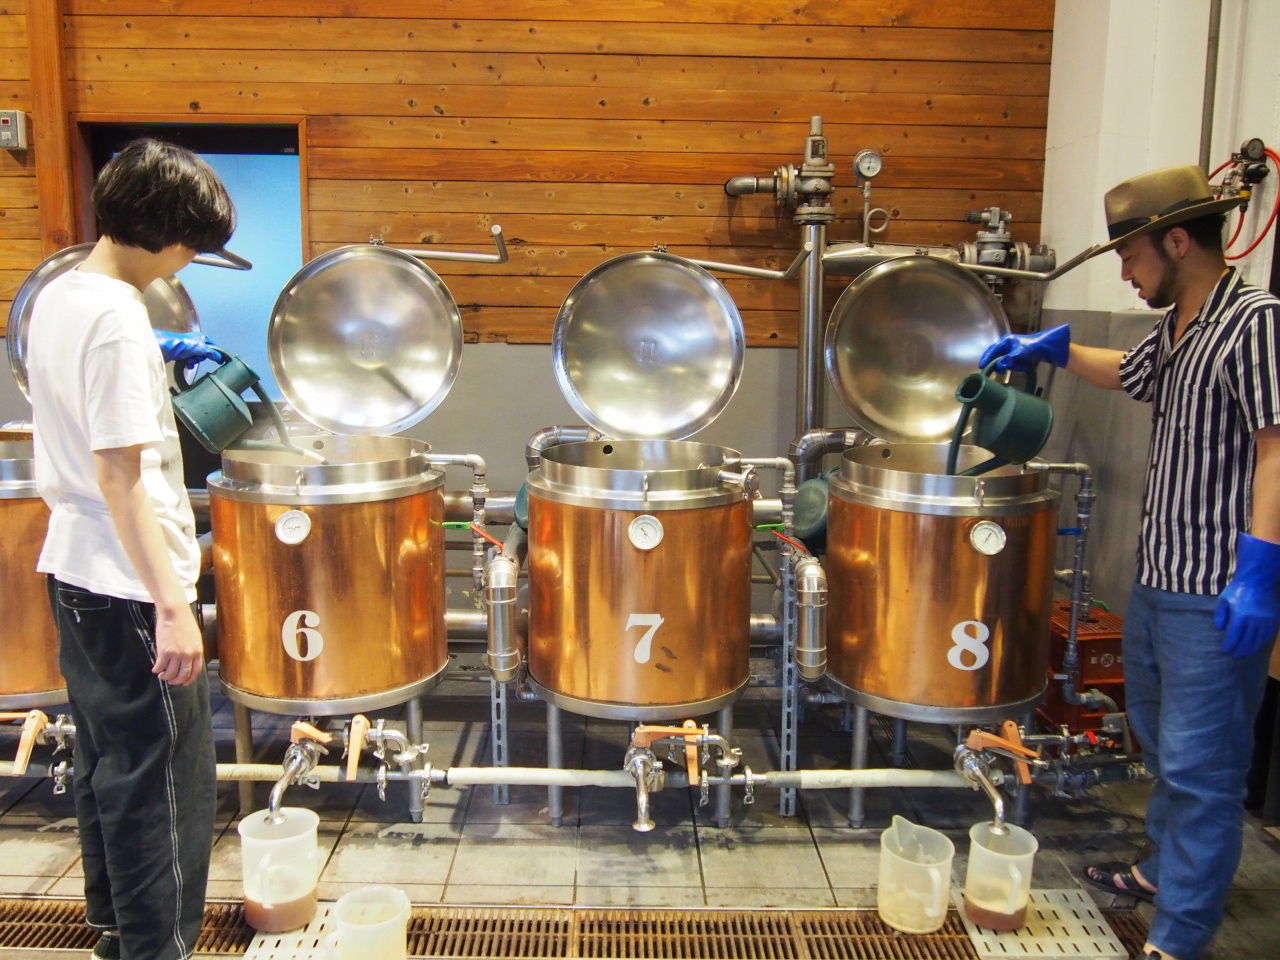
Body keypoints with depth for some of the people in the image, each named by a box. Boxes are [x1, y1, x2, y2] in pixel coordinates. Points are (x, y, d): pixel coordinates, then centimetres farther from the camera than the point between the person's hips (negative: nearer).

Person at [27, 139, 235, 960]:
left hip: (73, 572, 10)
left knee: (108, 764, 22)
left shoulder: (55, 297, 8)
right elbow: (119, 474, -24)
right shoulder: (118, 316, -20)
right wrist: (172, 605, -24)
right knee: (164, 784, 3)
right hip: (131, 587, -10)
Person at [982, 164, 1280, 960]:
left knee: (1199, 769, -1)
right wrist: (1050, 349, 26)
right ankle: (1163, 870, 43)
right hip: (1158, 582, 10)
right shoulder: (1175, 332, 12)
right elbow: (1128, 374, 33)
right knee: (1164, 746, 24)